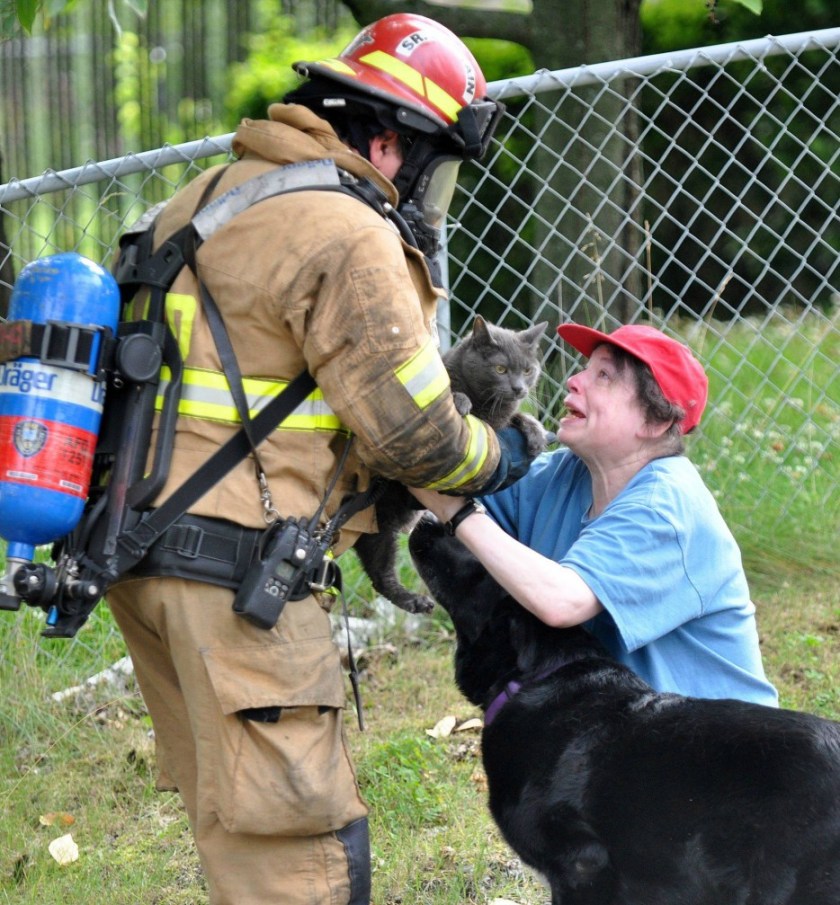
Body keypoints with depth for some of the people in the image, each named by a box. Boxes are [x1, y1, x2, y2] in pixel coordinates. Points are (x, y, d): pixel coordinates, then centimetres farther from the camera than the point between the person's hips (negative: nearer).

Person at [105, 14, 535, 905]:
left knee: (236, 815, 18)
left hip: (136, 550, 10)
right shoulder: (348, 238, -13)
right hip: (233, 563, -10)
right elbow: (408, 429, -12)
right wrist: (495, 456, 8)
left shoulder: (210, 195, 16)